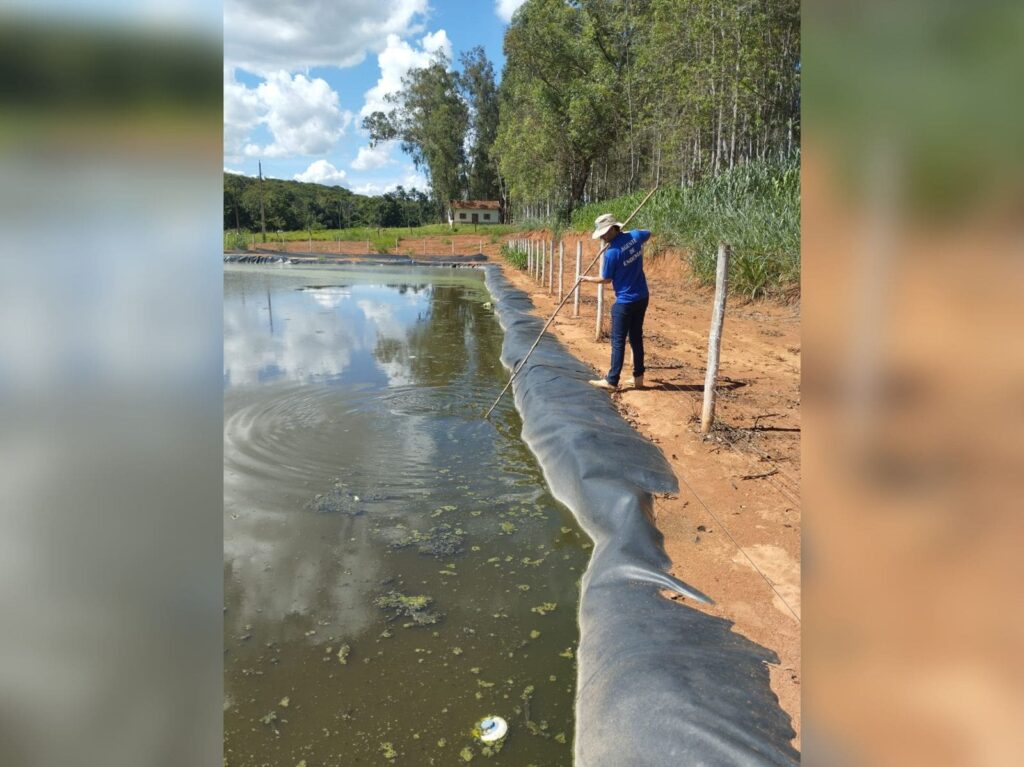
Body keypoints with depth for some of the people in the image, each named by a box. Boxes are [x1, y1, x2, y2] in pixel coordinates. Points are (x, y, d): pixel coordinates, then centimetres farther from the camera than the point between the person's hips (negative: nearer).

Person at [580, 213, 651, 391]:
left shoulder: (612, 252, -20)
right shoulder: (634, 236, -1)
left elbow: (606, 279, -7)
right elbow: (648, 233, 24)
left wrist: (588, 279, 9)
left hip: (625, 302, -7)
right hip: (642, 298, 7)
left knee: (618, 341, 0)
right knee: (636, 338, 14)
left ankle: (612, 381, 5)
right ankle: (638, 378, 20)